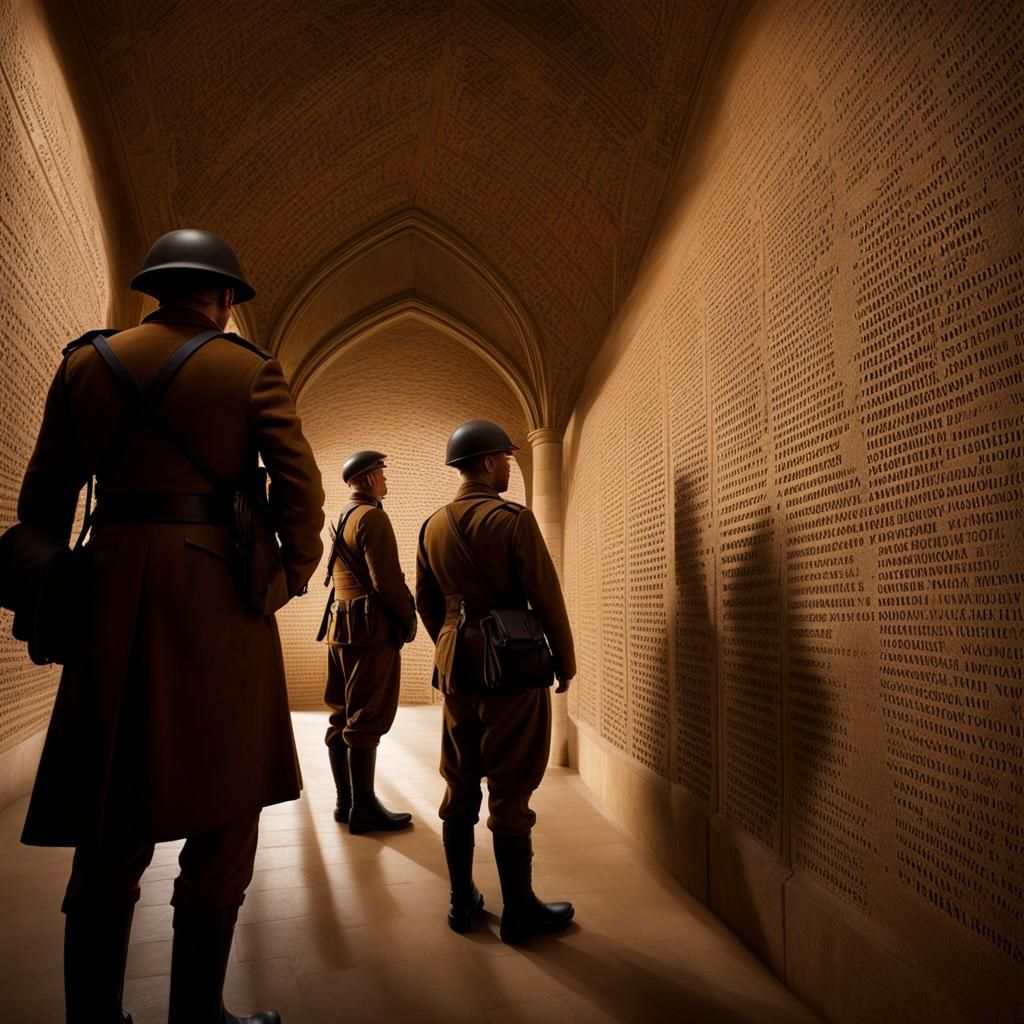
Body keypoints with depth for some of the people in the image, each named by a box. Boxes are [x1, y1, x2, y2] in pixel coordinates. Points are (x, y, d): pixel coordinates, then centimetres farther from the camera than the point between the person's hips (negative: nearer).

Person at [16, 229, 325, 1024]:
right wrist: (293, 577, 6)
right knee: (223, 810, 7)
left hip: (114, 598, 4)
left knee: (112, 818, 12)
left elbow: (44, 497, 10)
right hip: (220, 598, -3)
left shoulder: (86, 362, 11)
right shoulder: (251, 370, 1)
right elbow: (301, 489, -8)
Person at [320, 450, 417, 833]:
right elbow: (387, 579, -18)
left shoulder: (341, 519, 18)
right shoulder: (372, 516, -11)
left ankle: (345, 801, 17)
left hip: (341, 626, 9)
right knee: (368, 719, -6)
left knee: (343, 716, 10)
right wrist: (409, 618, -5)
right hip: (373, 628, -9)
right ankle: (364, 807, -1)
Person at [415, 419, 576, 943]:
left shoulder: (433, 525, 6)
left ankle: (462, 900, 26)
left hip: (455, 666, 6)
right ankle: (519, 911, 14)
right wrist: (564, 663, 0)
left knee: (460, 784, 15)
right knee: (510, 791, 2)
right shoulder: (513, 519, -13)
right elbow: (547, 598, -12)